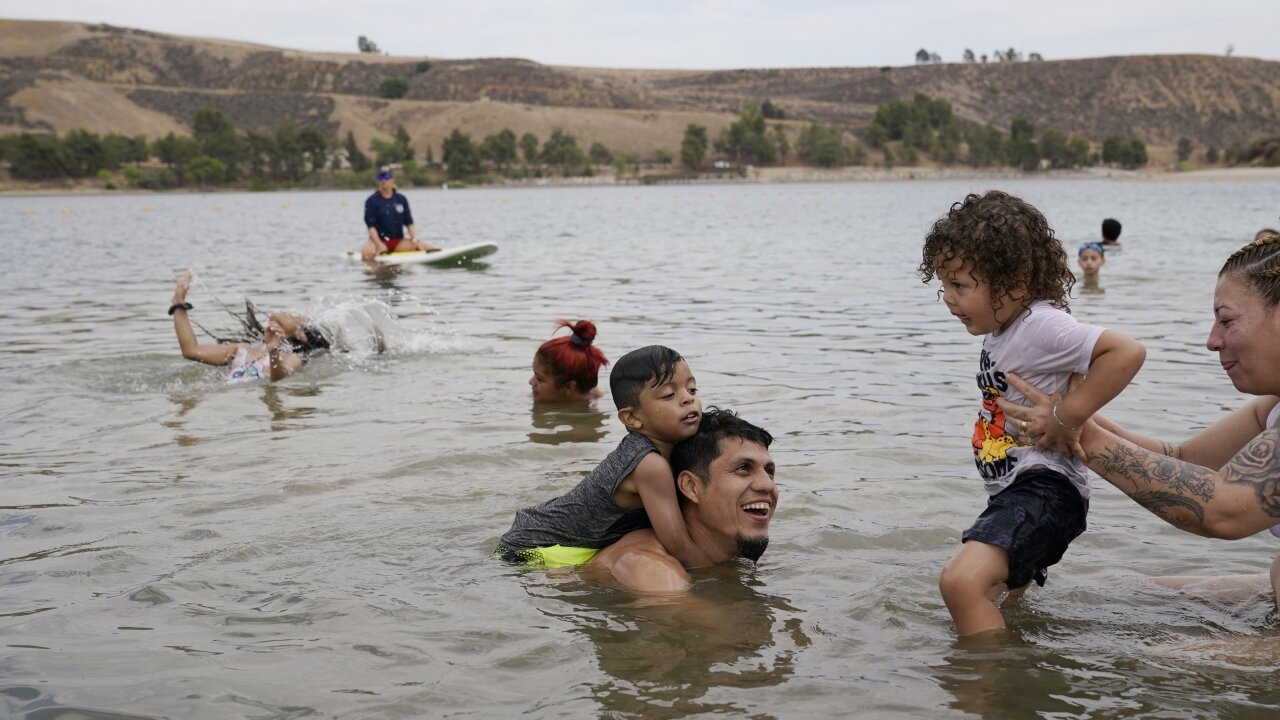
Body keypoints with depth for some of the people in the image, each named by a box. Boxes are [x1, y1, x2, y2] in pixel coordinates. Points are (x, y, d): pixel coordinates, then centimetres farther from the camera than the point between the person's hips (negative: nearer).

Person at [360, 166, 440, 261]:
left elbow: (409, 223, 8)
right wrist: (379, 245, -22)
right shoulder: (372, 201, -2)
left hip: (398, 242, 4)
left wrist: (415, 240, -8)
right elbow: (371, 226, -9)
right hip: (378, 240, -4)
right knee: (367, 253, -38)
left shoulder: (401, 199, 9)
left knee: (429, 247, -17)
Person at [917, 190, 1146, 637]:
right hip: (1013, 490, 11)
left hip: (1045, 488, -11)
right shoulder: (1000, 328, 7)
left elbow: (1127, 352, -33)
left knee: (962, 582, -31)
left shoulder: (1042, 327, -22)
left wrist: (1067, 418, -29)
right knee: (1001, 594, 34)